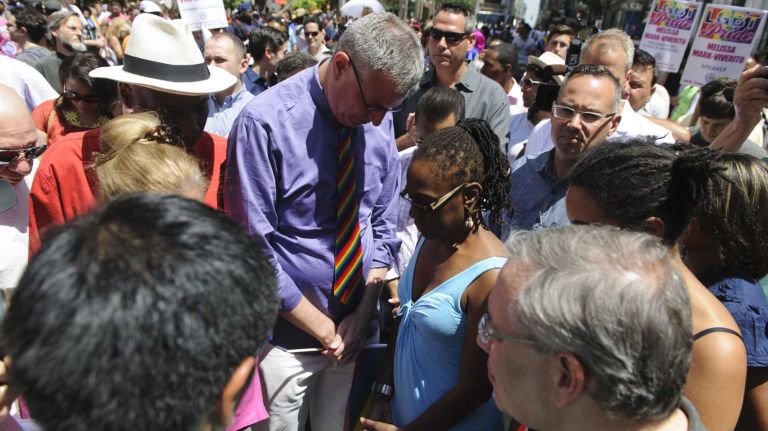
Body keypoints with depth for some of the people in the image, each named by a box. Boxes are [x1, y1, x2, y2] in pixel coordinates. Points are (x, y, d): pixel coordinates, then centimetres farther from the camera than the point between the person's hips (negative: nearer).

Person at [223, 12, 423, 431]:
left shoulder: (380, 122, -3)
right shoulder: (266, 122, -19)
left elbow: (383, 225, 3)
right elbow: (254, 250, -17)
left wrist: (362, 316, -5)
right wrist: (325, 330, -11)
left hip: (354, 332, 4)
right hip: (286, 336, -4)